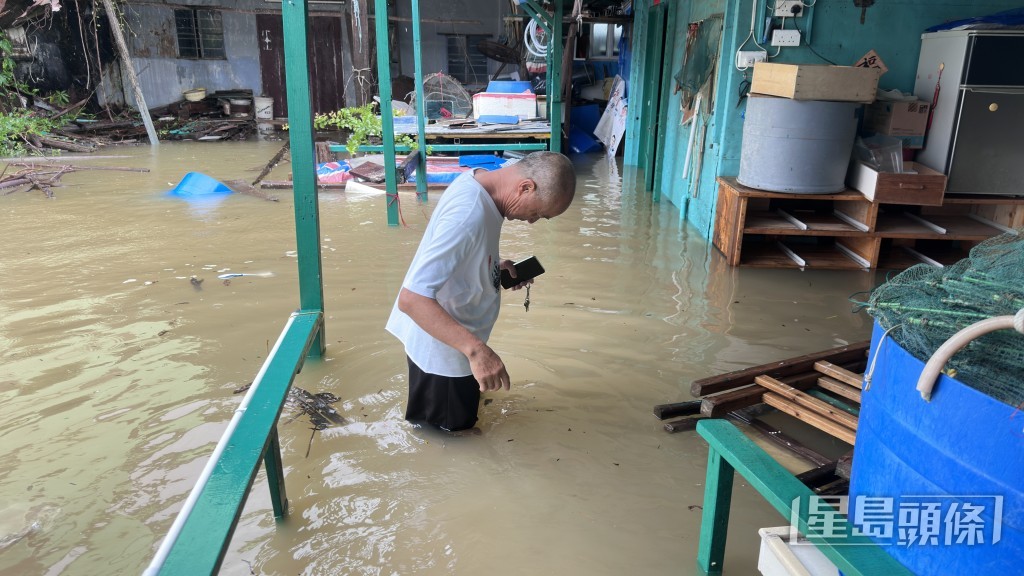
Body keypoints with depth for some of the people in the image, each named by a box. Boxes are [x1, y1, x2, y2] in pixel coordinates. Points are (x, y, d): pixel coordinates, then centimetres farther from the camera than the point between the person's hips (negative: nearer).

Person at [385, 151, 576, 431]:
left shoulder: (478, 182, -4)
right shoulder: (470, 215, -34)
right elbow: (411, 298, -39)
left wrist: (496, 267, 1)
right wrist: (476, 349, -44)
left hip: (455, 343, 9)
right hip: (442, 349, -9)